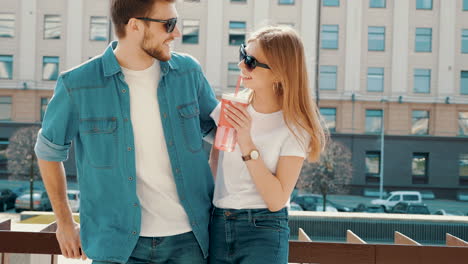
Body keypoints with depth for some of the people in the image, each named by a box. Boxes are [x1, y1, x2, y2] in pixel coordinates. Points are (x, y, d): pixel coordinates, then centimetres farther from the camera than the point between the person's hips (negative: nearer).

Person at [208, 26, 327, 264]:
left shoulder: (294, 126, -9)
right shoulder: (228, 108, 2)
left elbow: (277, 200, -15)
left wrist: (247, 143, -20)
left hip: (264, 232, -4)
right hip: (217, 226, 4)